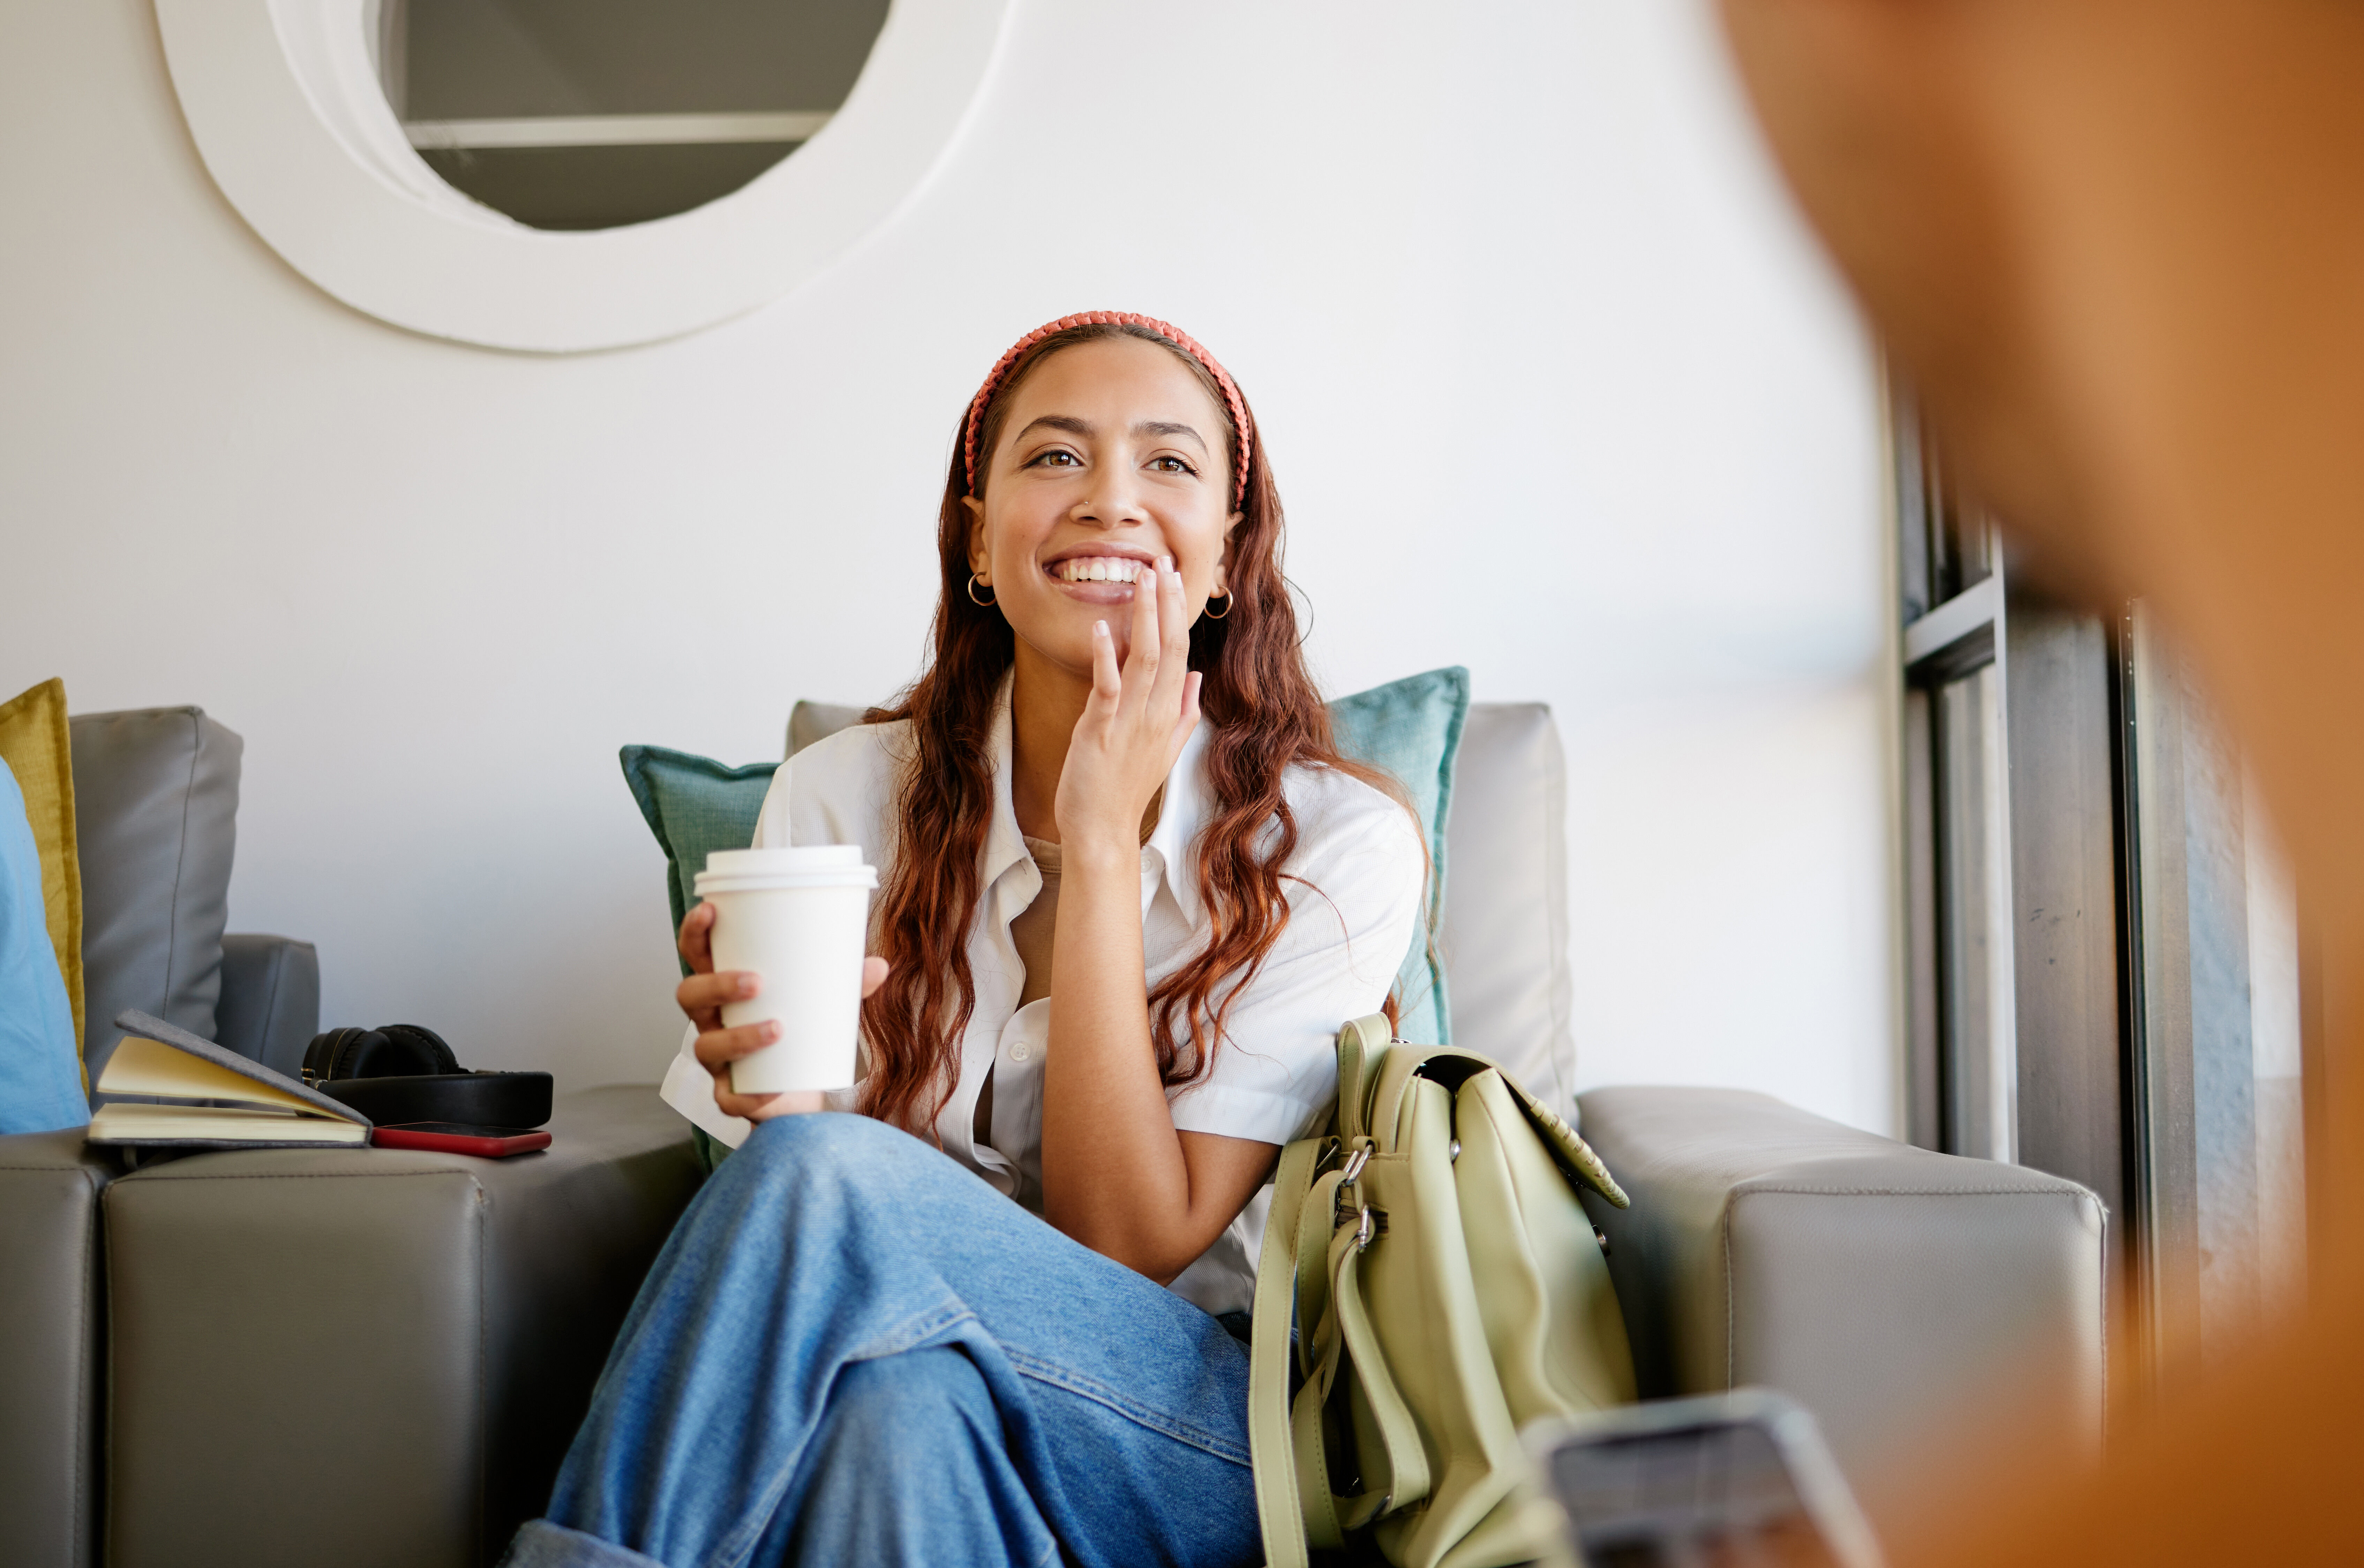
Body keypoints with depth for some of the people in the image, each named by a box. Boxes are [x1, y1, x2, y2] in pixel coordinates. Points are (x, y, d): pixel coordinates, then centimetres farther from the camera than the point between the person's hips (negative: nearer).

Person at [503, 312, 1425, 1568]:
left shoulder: (1335, 842, -9)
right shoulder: (840, 798, -3)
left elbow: (1132, 1249, -15)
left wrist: (1102, 843, -19)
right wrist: (763, 1081, -23)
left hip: (1213, 1447, -1)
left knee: (824, 1174, -29)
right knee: (894, 1394, -37)